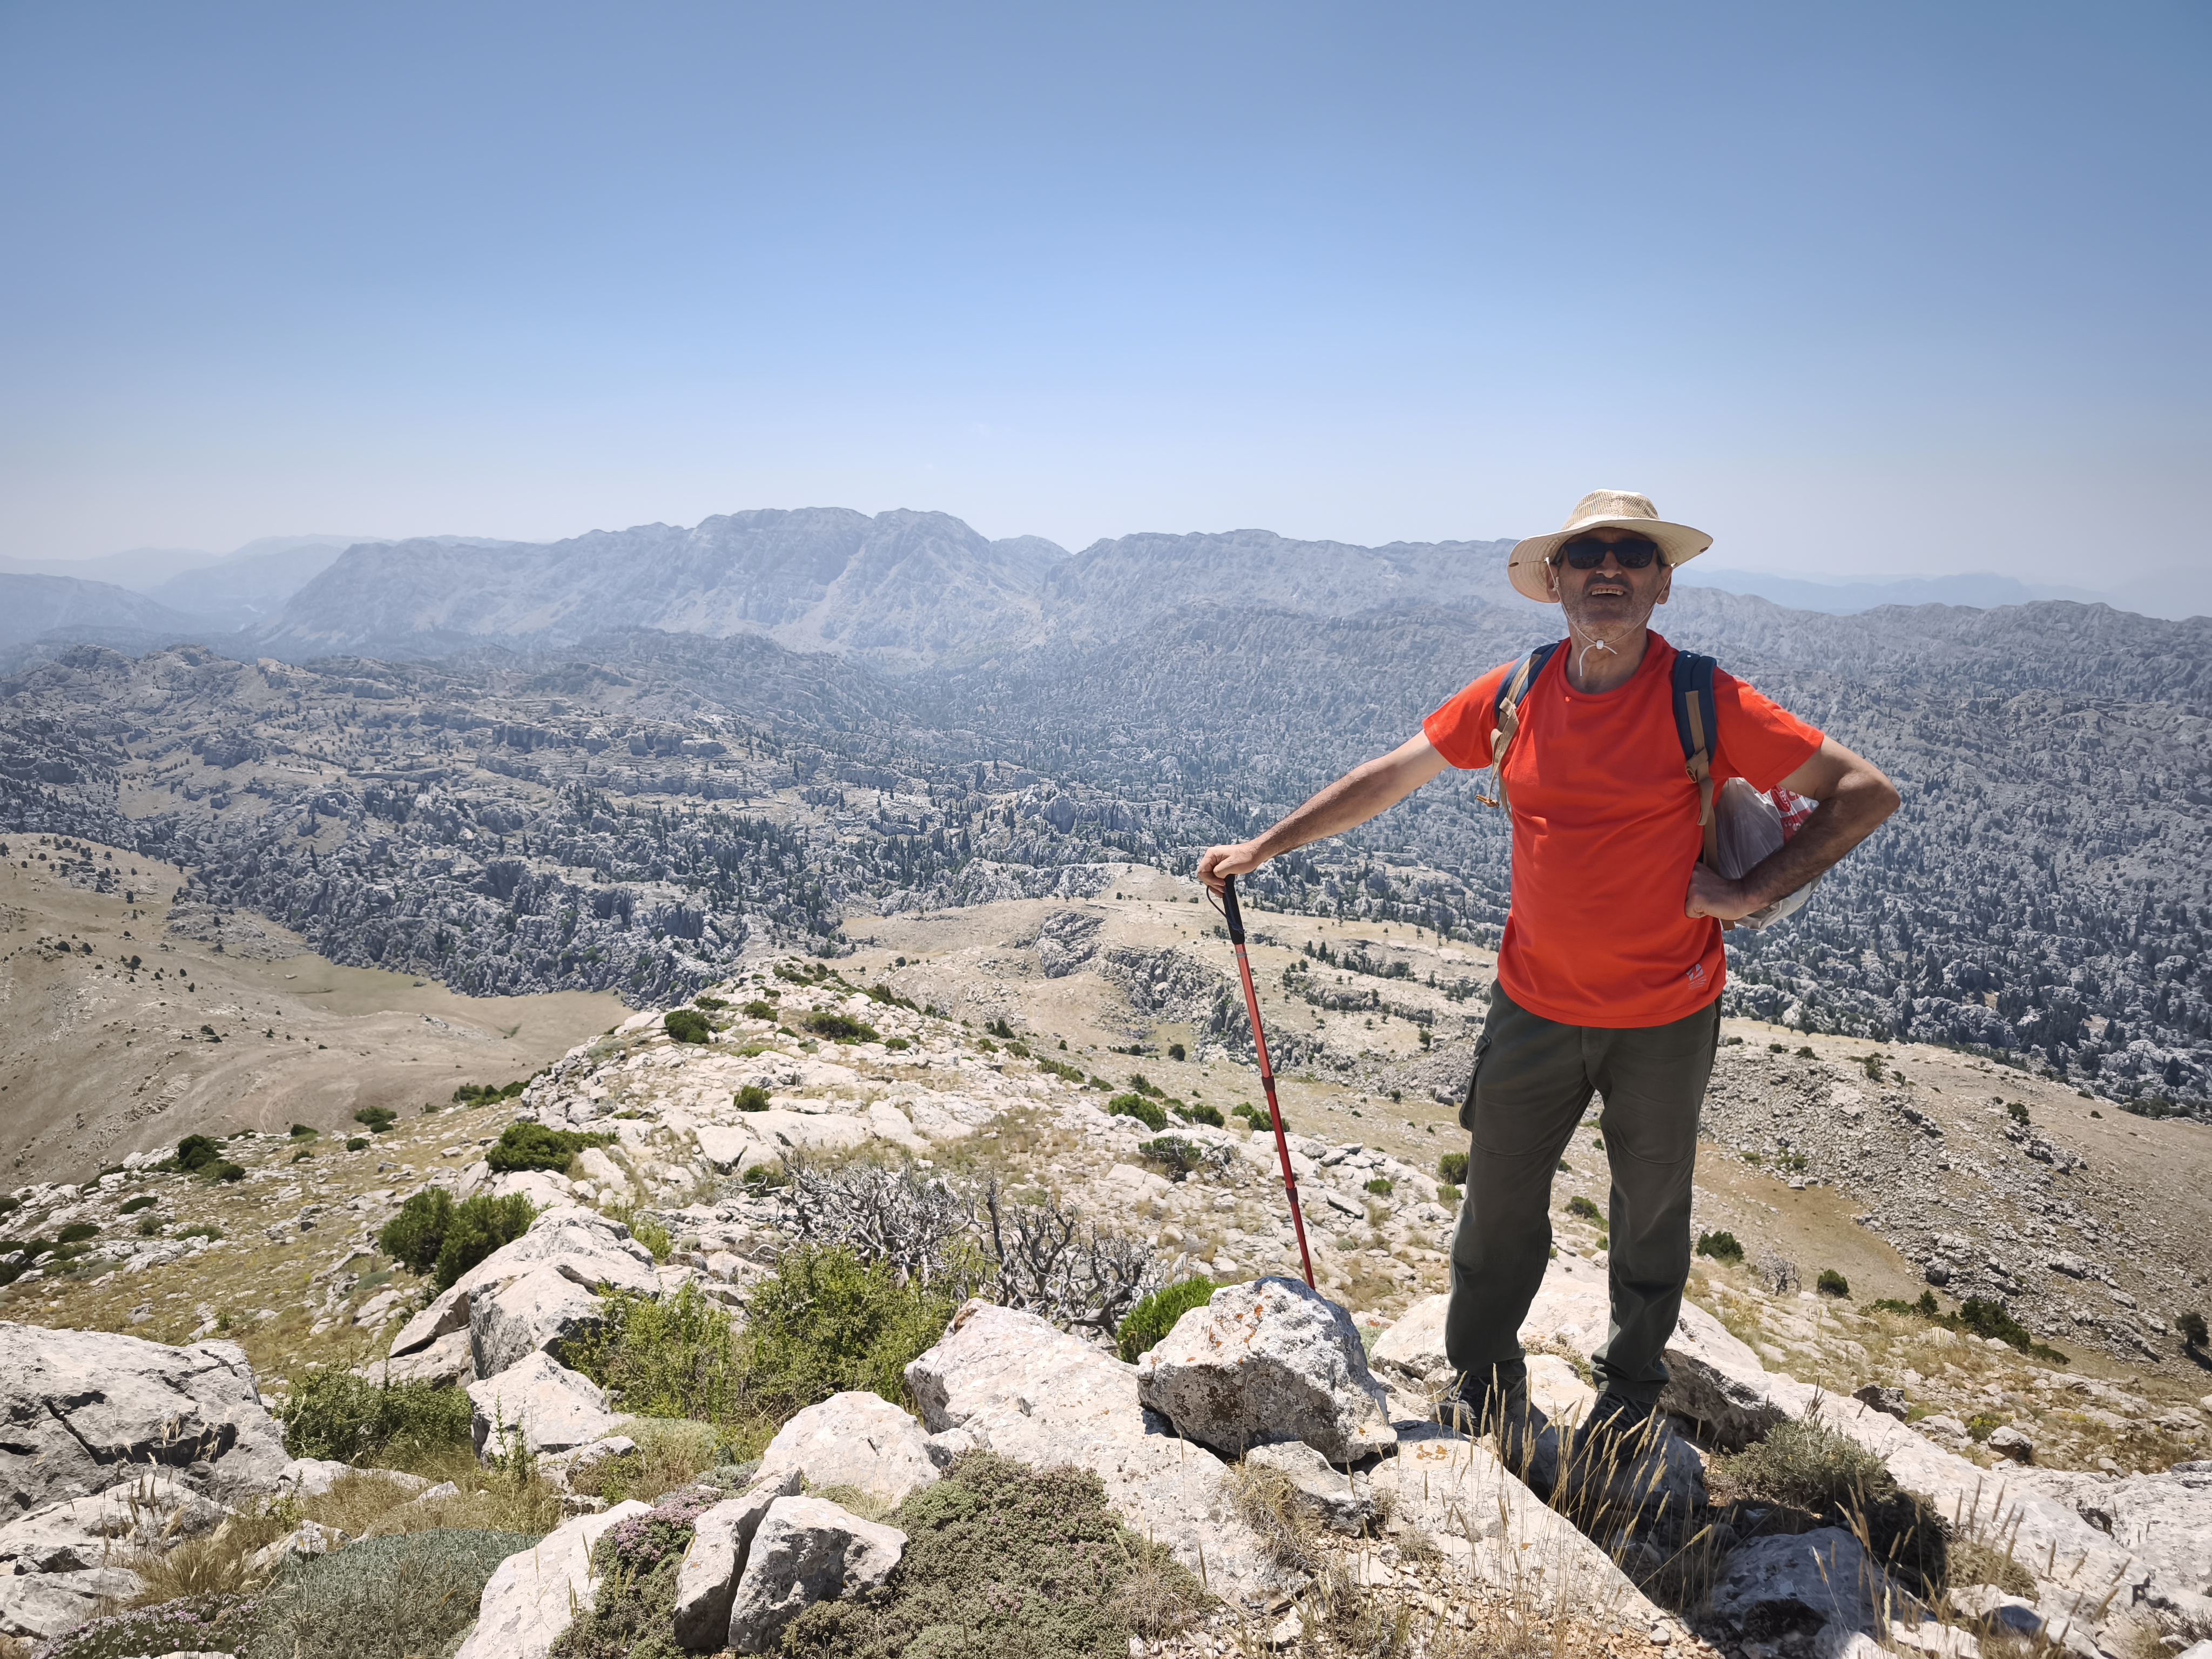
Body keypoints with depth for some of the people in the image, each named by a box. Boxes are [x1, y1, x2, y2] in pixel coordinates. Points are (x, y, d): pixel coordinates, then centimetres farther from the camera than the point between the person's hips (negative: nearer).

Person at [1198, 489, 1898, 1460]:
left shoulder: (1704, 703, -15)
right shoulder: (1516, 694, -6)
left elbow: (1867, 794, -10)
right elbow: (1389, 778, 2)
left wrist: (1750, 892, -16)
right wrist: (1263, 848, 2)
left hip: (1666, 1017, -2)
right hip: (1535, 1006, 2)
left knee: (1651, 1209, 18)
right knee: (1498, 1203, 12)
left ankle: (1631, 1384, 43)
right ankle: (1484, 1382, 36)